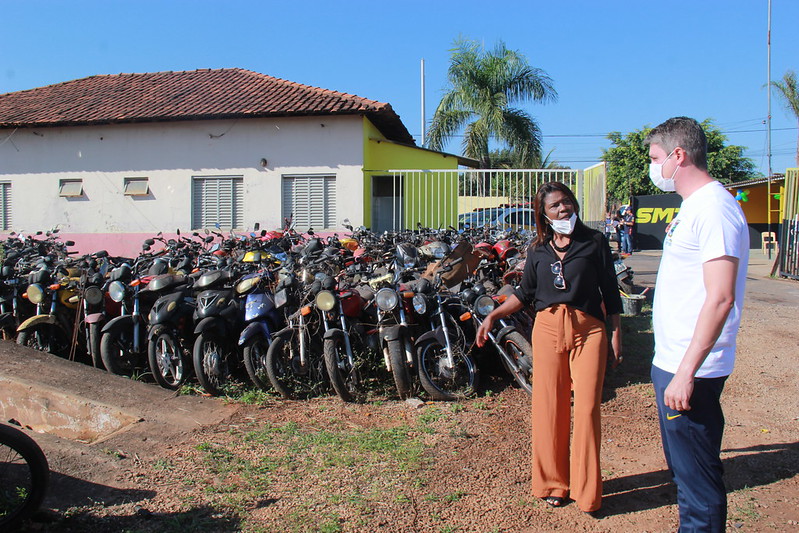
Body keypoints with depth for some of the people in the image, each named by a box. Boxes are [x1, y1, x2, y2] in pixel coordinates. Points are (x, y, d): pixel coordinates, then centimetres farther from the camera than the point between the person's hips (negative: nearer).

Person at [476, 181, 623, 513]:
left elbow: (610, 292, 5)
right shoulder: (538, 249, 10)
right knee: (549, 407, 4)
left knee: (586, 408, -3)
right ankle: (553, 483, 19)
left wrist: (616, 336, 1)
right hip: (547, 327, 2)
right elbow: (525, 293, 16)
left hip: (588, 329, -2)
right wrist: (493, 315, 7)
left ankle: (586, 491, 10)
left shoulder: (594, 242, 3)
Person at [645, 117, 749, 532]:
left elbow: (720, 298, -25)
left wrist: (686, 372, -25)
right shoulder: (692, 206, 14)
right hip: (672, 360, 10)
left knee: (697, 475, 2)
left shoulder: (714, 208, -17)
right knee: (684, 466, 21)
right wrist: (674, 367, 19)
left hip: (690, 371, -10)